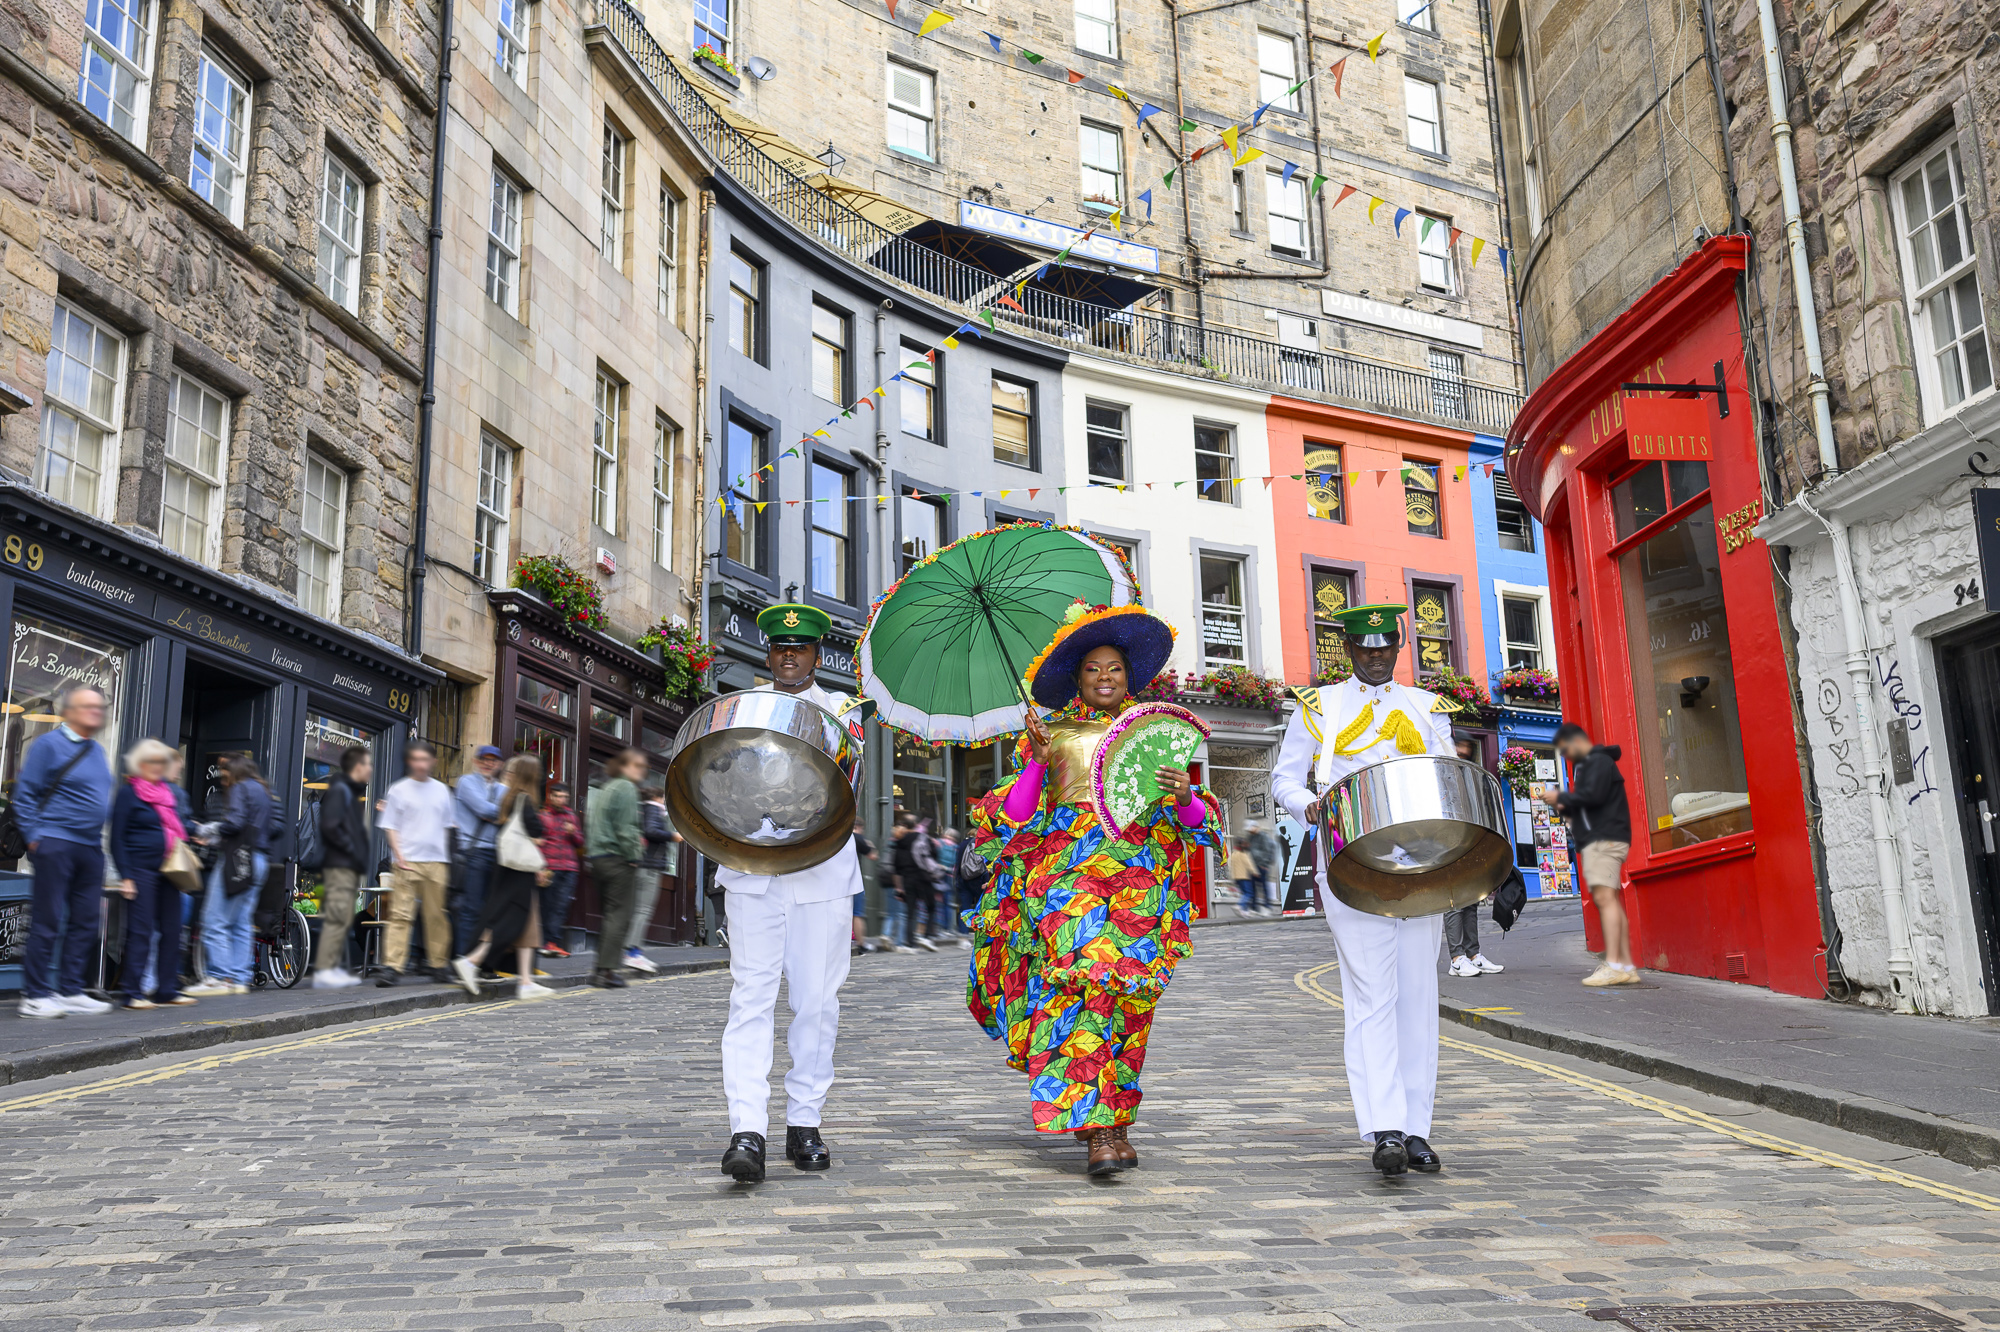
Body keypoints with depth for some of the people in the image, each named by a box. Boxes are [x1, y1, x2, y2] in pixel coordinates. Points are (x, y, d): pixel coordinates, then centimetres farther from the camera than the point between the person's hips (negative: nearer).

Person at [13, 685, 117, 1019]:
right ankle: (35, 996, 1)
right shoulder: (48, 744, -5)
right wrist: (34, 837, -12)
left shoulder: (97, 751, 17)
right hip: (56, 843, -7)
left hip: (91, 848, 8)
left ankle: (70, 991, 15)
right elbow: (25, 793, -7)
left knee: (84, 923, 8)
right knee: (47, 922, -5)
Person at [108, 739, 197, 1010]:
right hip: (140, 870, -7)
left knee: (172, 929, 7)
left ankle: (168, 988, 14)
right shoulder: (128, 792, -3)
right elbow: (117, 837, -6)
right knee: (141, 930, -7)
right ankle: (134, 992, -1)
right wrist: (125, 876, -12)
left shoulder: (170, 791, 16)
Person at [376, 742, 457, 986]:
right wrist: (399, 856, -9)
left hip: (436, 861, 3)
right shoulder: (399, 790, 4)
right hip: (407, 862, -3)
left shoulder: (441, 790, 12)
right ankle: (392, 966, -10)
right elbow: (390, 826, 3)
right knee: (400, 914, -9)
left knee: (436, 915, 6)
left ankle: (439, 964, 15)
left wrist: (447, 861, 11)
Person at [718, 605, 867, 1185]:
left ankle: (804, 1125, 14)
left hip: (821, 874, 0)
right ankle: (747, 1132, -12)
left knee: (817, 1001, 3)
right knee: (752, 996, -8)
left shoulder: (840, 710, 10)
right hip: (752, 871, 0)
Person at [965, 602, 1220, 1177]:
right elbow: (1016, 817, 4)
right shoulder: (1051, 733, 14)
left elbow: (1192, 819, 11)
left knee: (1128, 992, -4)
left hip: (1139, 870, 2)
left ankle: (1112, 1116, 12)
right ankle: (1097, 1128, -20)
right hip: (1067, 866, -2)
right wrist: (1036, 763, -10)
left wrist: (1184, 793, -10)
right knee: (1084, 979, -18)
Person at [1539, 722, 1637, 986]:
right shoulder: (1586, 765, 26)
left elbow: (1593, 795, -18)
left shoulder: (1599, 761, -5)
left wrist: (1560, 797, -8)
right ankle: (1627, 967, 6)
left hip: (1604, 839, -11)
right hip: (1595, 841, 11)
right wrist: (1564, 808, 13)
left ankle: (1613, 966, -24)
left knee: (1604, 897, -17)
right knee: (1611, 900, 7)